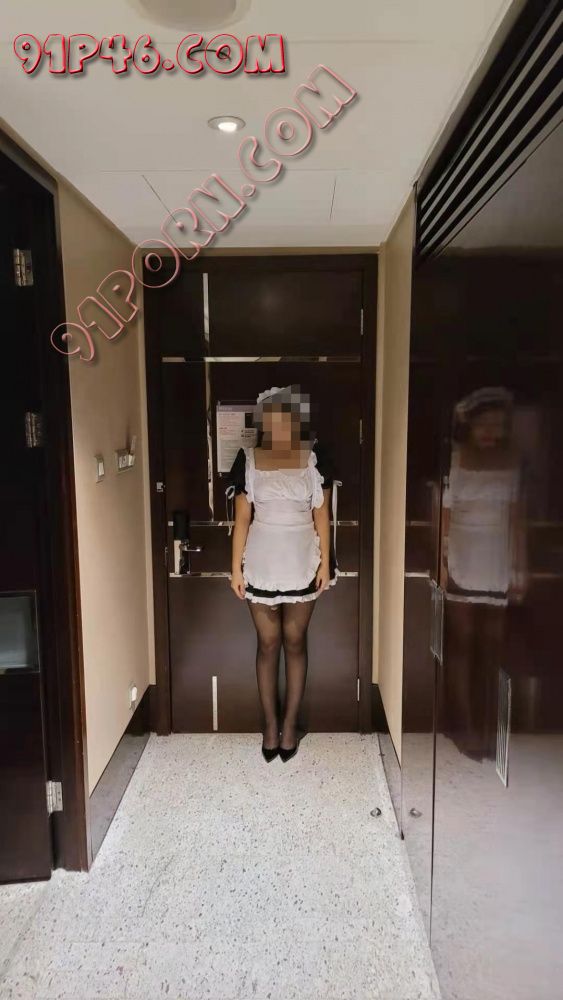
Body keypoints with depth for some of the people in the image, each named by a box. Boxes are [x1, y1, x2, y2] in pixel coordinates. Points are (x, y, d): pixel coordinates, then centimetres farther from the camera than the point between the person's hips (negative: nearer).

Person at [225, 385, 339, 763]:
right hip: (261, 564, 0)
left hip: (302, 564, 0)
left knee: (295, 641, 9)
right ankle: (271, 723, 24)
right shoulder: (249, 459, -3)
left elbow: (322, 515, -1)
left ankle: (290, 723, 24)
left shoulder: (314, 458, -3)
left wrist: (325, 562, -4)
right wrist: (236, 567, -4)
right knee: (268, 643, 9)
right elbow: (242, 517, -2)